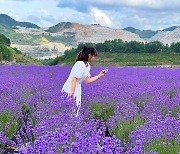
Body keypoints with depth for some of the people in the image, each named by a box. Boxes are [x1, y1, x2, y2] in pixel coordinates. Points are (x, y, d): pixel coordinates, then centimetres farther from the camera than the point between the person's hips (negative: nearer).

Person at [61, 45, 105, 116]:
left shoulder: (87, 65, 9)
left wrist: (99, 75, 14)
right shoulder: (80, 64, -20)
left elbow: (88, 80, 12)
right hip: (70, 91, -9)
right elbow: (74, 80, -23)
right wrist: (72, 94, -25)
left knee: (76, 110, 9)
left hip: (77, 91, 9)